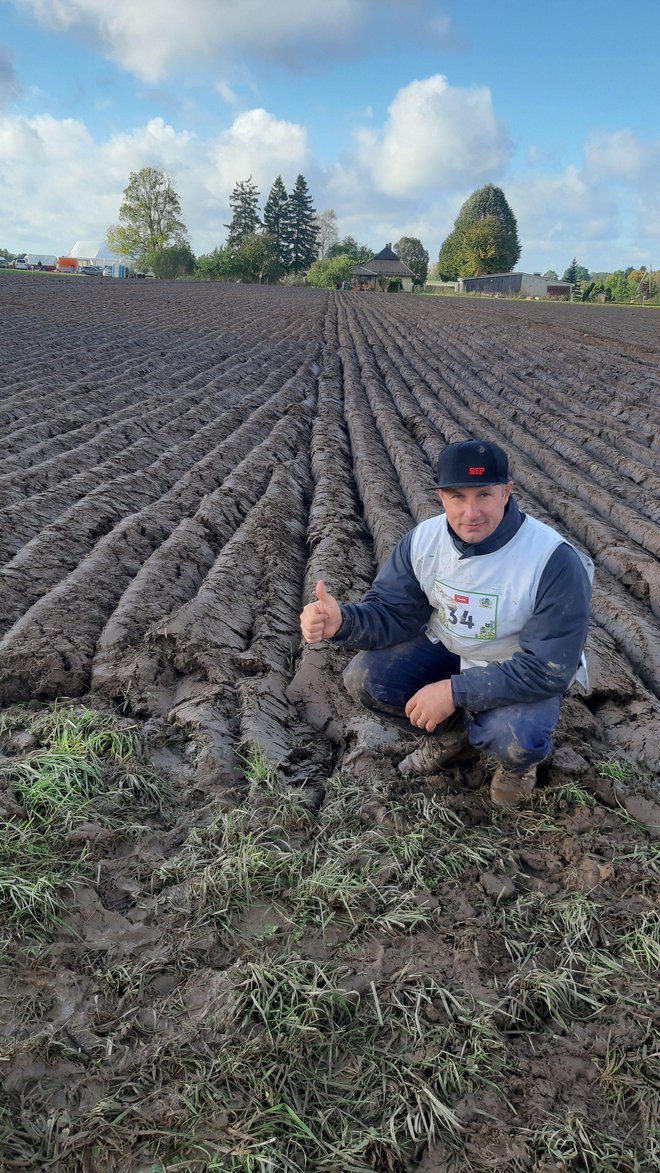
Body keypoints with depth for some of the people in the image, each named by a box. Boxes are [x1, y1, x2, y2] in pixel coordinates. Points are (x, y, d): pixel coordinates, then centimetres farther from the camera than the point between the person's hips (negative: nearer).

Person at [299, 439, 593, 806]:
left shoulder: (555, 561, -30)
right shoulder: (424, 539, -15)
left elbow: (549, 668, -29)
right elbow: (392, 613, -10)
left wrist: (454, 691, -33)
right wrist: (342, 621, -34)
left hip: (525, 672, -4)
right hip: (447, 650, 5)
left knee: (516, 740, -35)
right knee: (364, 678, -15)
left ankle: (518, 761, 6)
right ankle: (451, 732, 12)